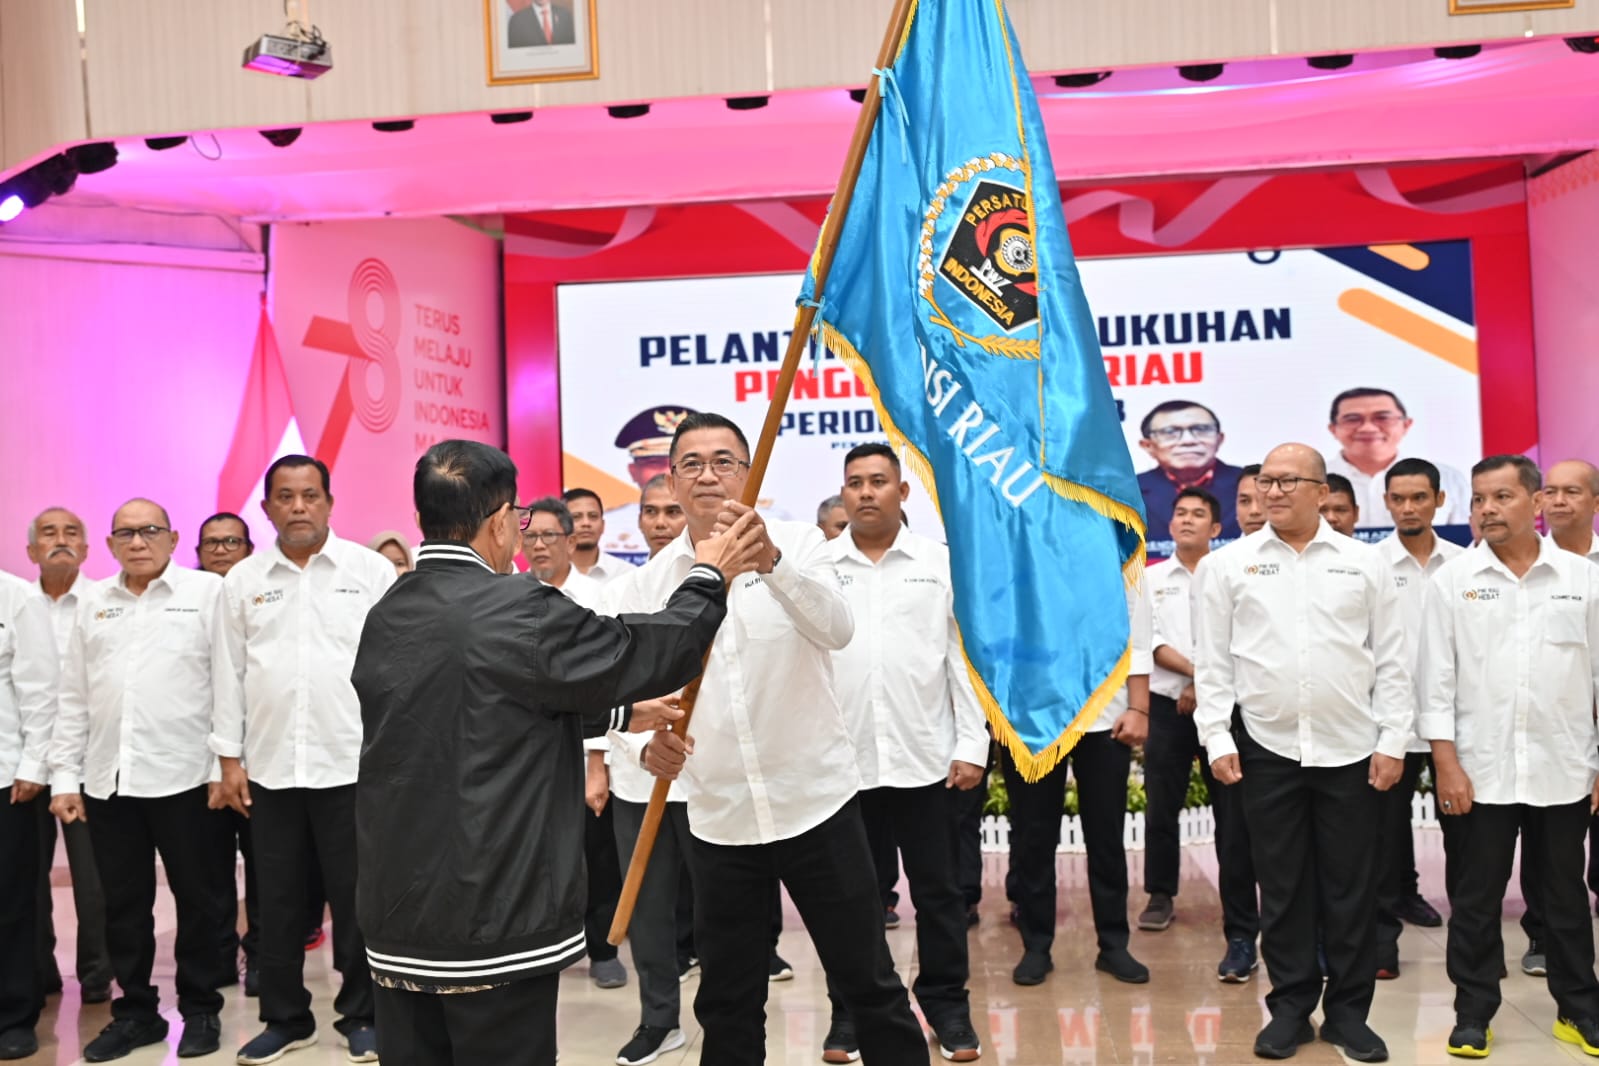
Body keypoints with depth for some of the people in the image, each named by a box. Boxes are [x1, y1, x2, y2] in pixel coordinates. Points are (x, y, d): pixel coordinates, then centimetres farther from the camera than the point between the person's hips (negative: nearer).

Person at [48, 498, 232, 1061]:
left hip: (184, 776, -4)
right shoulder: (93, 603, 13)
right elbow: (73, 696, 13)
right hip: (107, 780, 4)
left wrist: (228, 764, -10)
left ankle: (200, 1009, 20)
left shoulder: (208, 591, -2)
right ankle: (134, 1011, 25)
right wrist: (64, 776, 8)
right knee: (124, 904, 11)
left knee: (196, 898, 6)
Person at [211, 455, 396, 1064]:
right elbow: (229, 674, 9)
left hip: (352, 762, -3)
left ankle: (361, 1015, 20)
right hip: (269, 765, 3)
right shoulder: (242, 580, 7)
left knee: (356, 896, 6)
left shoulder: (371, 570, -1)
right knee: (277, 899, 11)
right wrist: (230, 758, 5)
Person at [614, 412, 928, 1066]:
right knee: (727, 1006, 15)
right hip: (717, 820, 2)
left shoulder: (798, 545, -5)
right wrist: (645, 744, -24)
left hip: (817, 803, -2)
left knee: (868, 983, 10)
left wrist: (770, 559, -40)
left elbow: (837, 630, -24)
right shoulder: (652, 582, 2)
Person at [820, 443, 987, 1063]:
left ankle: (948, 1008, 23)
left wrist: (971, 746, -2)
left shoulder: (941, 563, 2)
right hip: (843, 761, 1)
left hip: (925, 758, 0)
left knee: (937, 891, 9)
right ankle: (850, 1010, 25)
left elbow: (965, 657, 2)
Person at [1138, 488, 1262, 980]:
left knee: (1232, 816, -6)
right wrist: (1196, 671, -12)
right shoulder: (1149, 578, 10)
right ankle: (1161, 895, 33)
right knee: (1161, 807, 11)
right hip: (1167, 705, 3)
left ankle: (1242, 934, -5)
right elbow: (1147, 638, 0)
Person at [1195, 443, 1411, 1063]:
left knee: (1351, 888, 7)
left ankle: (1349, 1010, 21)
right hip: (1268, 750, 0)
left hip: (1352, 750, 0)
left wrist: (1393, 741, -1)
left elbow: (1390, 661, 4)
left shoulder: (1364, 563, 4)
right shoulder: (1228, 565, 3)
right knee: (1282, 886, 8)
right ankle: (1291, 1006, 21)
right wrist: (1217, 739, -4)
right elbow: (1213, 661, 2)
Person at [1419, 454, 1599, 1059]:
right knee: (1475, 900, 8)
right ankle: (1473, 1014, 20)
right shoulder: (1452, 582, 0)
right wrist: (1447, 765, -8)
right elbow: (1437, 679, -2)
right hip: (1478, 774, -1)